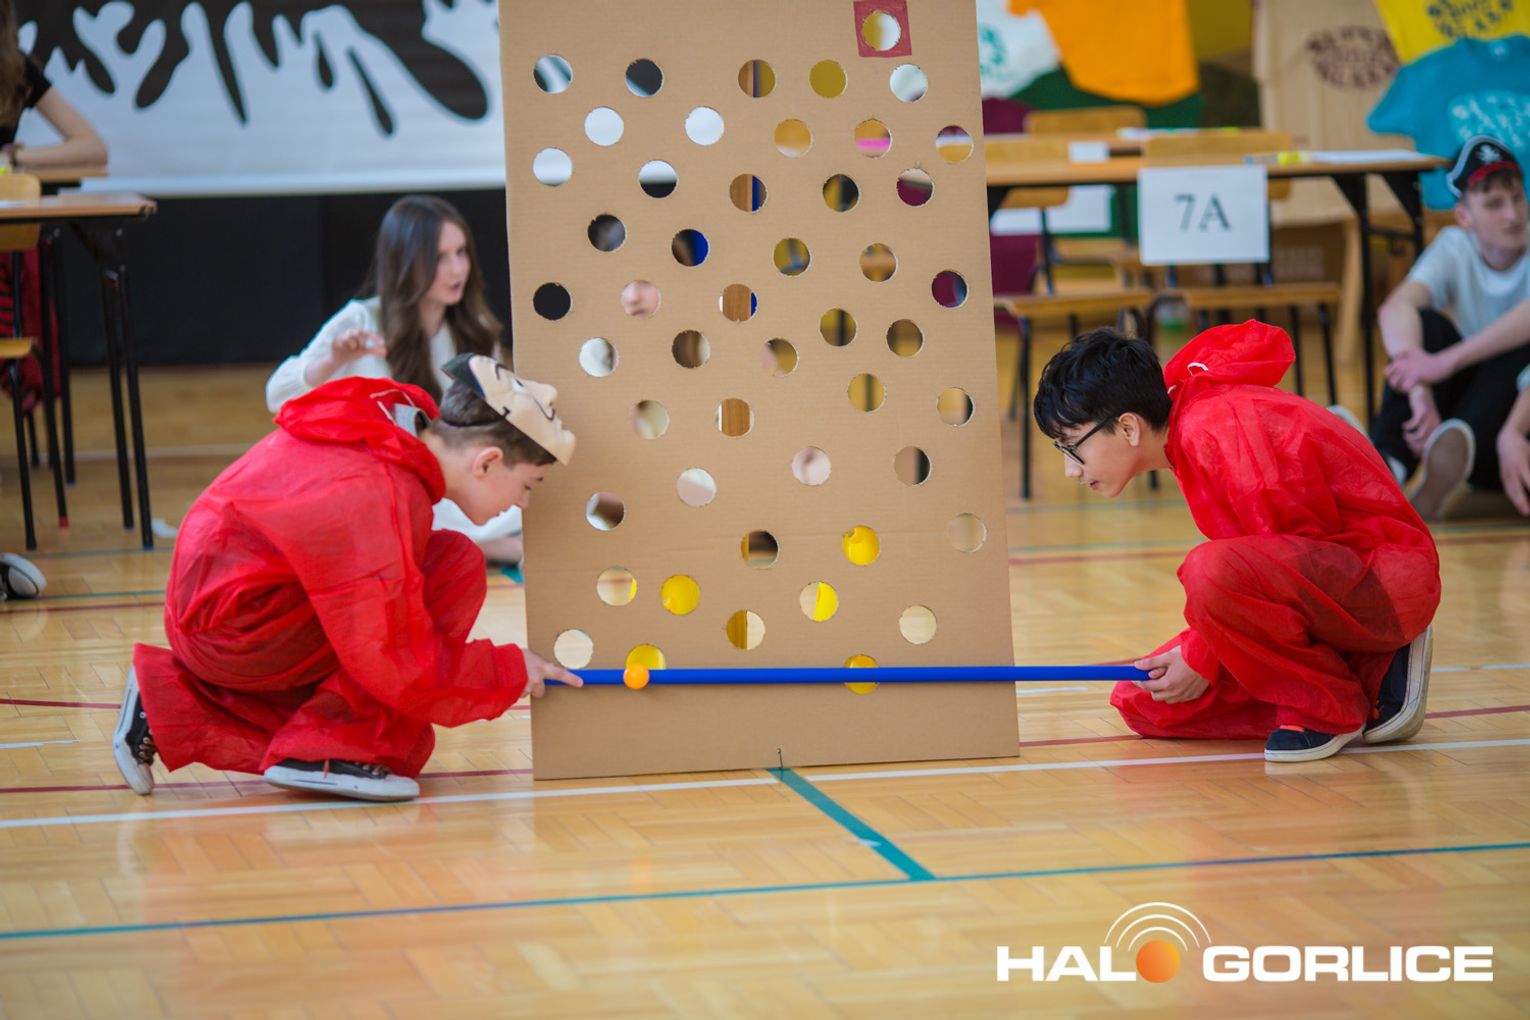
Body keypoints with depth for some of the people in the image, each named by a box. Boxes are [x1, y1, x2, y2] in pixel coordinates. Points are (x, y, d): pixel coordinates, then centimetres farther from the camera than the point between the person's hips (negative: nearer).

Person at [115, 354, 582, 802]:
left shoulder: (401, 413, -2)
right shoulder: (372, 496, -28)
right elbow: (398, 665, -22)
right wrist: (510, 670, -9)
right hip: (238, 629, -10)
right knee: (456, 568, -17)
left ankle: (169, 709, 11)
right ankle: (325, 749, -12)